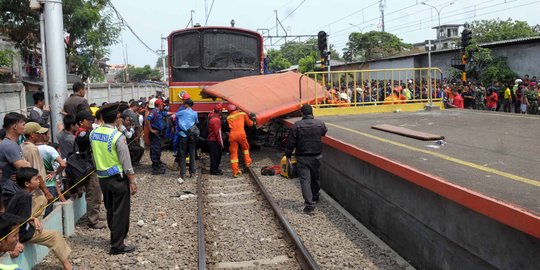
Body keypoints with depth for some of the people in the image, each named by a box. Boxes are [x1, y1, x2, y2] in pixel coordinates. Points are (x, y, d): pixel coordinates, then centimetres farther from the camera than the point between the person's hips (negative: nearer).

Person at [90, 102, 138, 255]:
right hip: (118, 179, -6)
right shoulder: (118, 136, -19)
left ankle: (115, 237, 38)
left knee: (110, 210, 20)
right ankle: (117, 245, 9)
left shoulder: (93, 134, -1)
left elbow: (94, 155, 10)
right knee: (120, 212, 4)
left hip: (102, 178, 7)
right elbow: (126, 162, -18)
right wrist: (133, 182, -11)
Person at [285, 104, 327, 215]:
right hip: (317, 156, 3)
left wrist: (288, 155, 3)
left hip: (302, 157, -3)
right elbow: (325, 133, 14)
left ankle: (309, 204, -7)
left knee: (305, 180, -1)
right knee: (315, 178, 21)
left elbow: (291, 142, -7)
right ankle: (315, 197, 38)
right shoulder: (320, 123, -2)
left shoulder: (297, 125, -10)